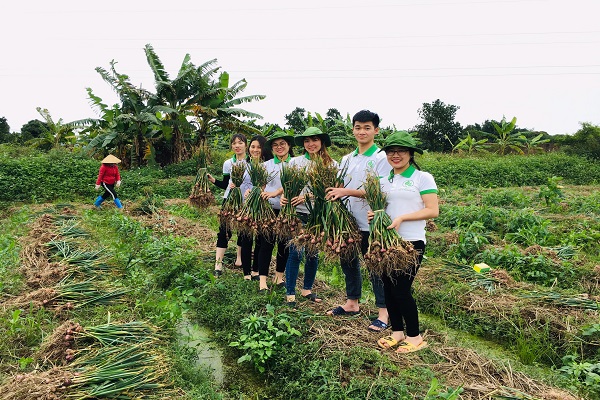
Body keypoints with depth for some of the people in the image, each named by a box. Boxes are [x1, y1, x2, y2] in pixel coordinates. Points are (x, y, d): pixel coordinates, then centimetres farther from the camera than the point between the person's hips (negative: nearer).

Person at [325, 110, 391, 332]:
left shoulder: (381, 158, -9)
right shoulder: (347, 159, 12)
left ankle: (383, 312, 18)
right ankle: (352, 303, 34)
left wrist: (347, 192, -25)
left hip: (371, 223, -7)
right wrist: (333, 192, -8)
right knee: (348, 261, 16)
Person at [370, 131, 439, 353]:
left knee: (402, 289, -5)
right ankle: (397, 332, 25)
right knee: (388, 287, 8)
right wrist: (373, 215, -4)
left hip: (411, 242, -6)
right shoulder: (384, 181, 12)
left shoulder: (422, 178, -5)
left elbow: (433, 211, -11)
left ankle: (414, 337, 15)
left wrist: (402, 218, -20)